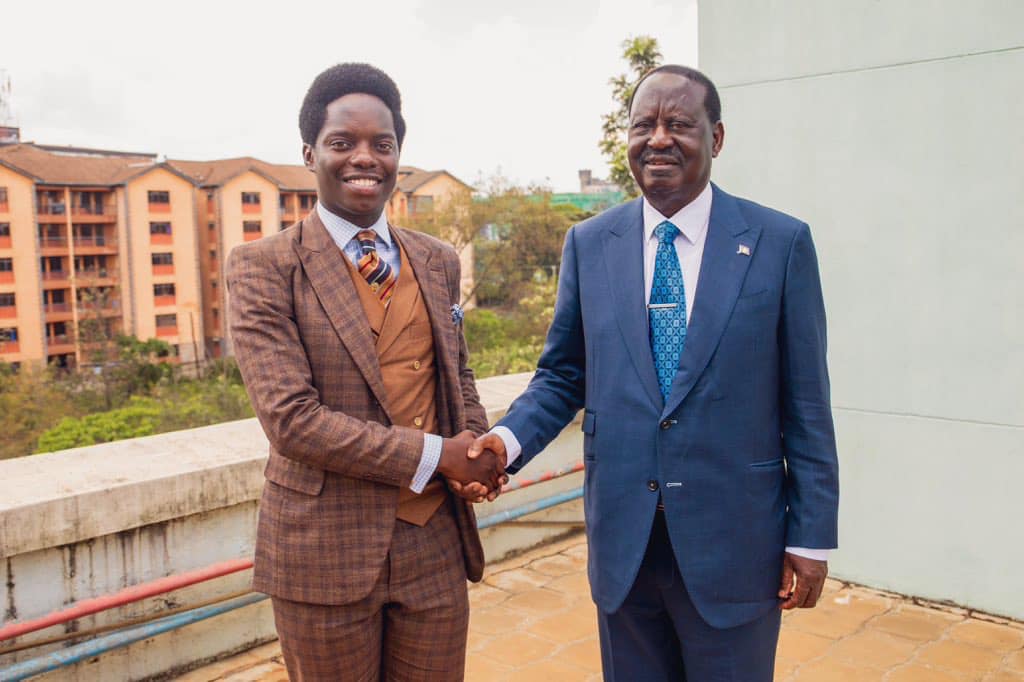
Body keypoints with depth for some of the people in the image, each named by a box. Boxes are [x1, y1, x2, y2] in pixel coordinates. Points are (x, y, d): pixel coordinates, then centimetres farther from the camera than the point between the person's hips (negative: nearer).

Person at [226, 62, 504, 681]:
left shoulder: (439, 262, 7)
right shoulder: (263, 267, -9)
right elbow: (289, 416, -17)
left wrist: (478, 444, -5)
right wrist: (435, 455, -18)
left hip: (435, 543, 4)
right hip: (326, 551, -4)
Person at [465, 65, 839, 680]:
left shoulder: (781, 242, -5)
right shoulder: (589, 244, 2)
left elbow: (806, 402, -4)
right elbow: (563, 375, 7)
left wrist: (811, 537, -4)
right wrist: (509, 439, -11)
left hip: (733, 545, -2)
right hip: (622, 543, 3)